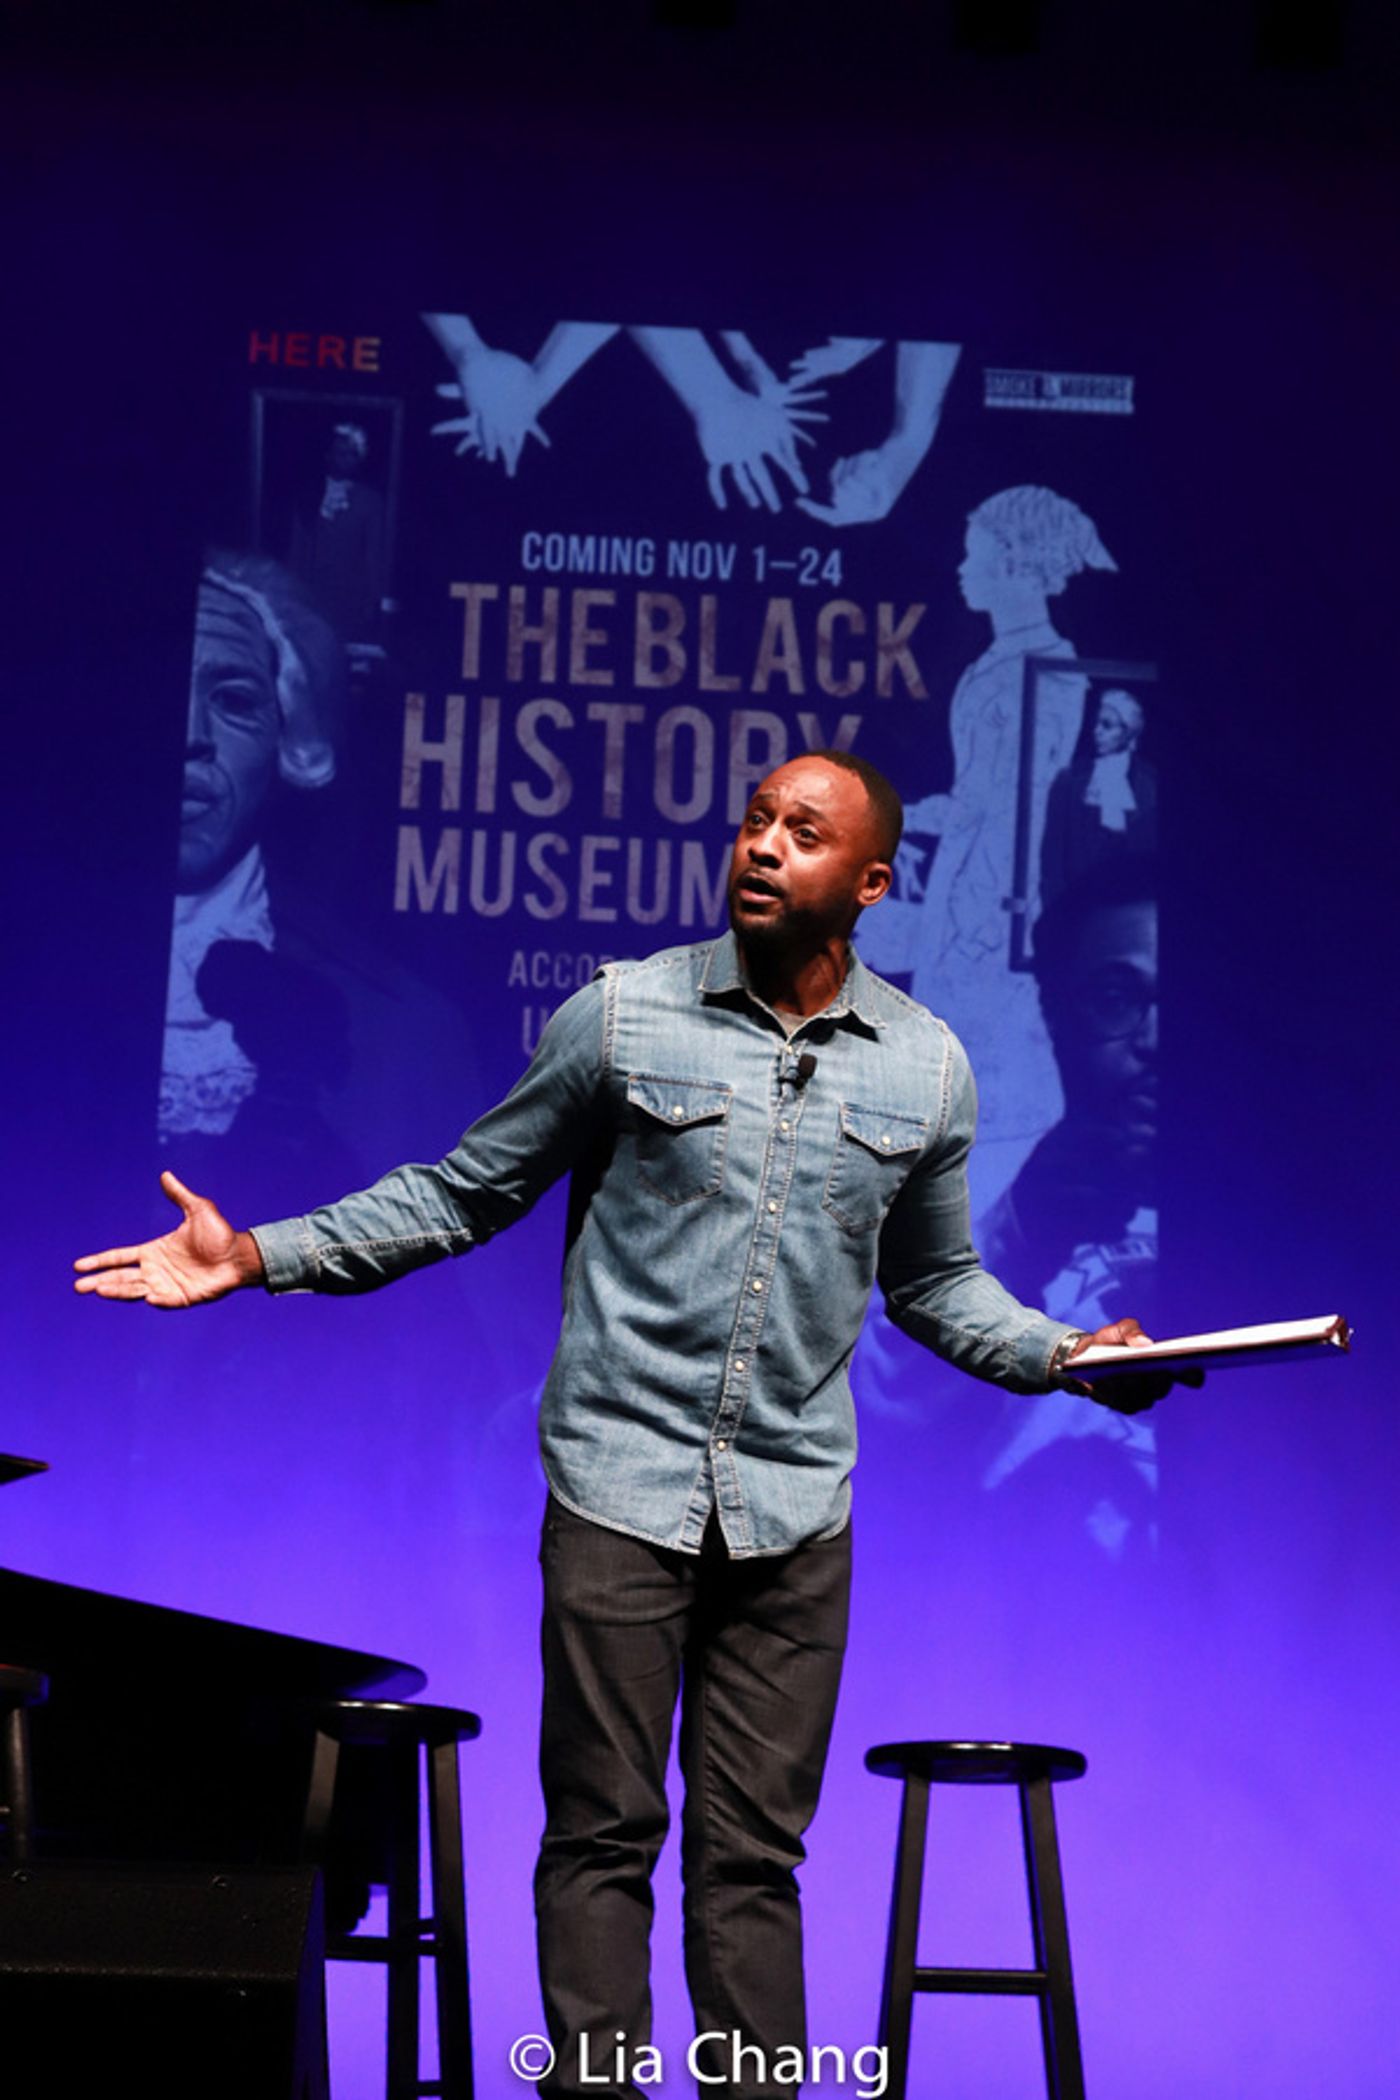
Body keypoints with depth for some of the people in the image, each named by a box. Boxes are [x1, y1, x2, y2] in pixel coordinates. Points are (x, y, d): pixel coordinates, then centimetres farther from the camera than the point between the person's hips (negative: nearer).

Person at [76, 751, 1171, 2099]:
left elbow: (937, 1285, 18)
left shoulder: (925, 1068, 6)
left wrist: (1066, 1353, 1)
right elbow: (462, 1194, 5)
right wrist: (253, 1257, -2)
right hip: (623, 1488, -2)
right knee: (604, 1833, 1)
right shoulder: (622, 1015, -1)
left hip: (795, 1512, 2)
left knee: (754, 1849, 7)